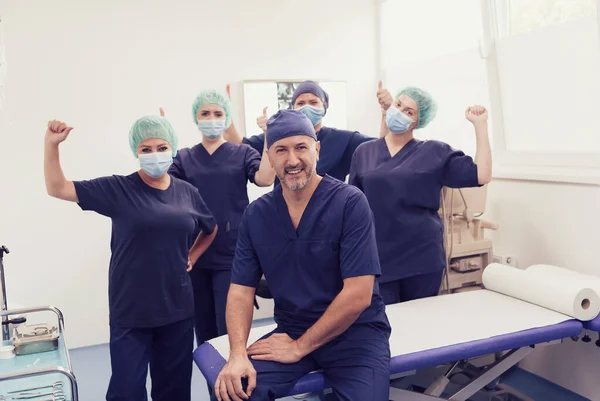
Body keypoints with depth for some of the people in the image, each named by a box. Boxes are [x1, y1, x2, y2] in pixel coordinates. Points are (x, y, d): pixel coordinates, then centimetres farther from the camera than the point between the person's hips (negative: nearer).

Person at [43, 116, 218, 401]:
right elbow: (57, 188, -8)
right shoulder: (118, 190, -5)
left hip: (177, 309, 3)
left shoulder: (187, 193, 4)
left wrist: (191, 257, 9)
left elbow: (210, 229, 21)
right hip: (130, 313, -3)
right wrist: (52, 144, -19)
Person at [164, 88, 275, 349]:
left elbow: (265, 179, -14)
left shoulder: (242, 153, 4)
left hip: (232, 256, -2)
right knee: (205, 332, 13)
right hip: (195, 256, 3)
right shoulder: (183, 158, 9)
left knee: (230, 332, -1)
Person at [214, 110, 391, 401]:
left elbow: (359, 295, -18)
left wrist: (299, 347, -14)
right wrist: (238, 353, -17)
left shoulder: (350, 203, -14)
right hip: (291, 331, 3)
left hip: (355, 332, -2)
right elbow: (241, 290, 0)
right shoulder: (256, 215, 0)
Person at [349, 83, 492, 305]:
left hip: (422, 256, 0)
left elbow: (481, 175, -4)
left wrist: (480, 125, -6)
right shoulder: (364, 152, 7)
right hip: (378, 258, 1)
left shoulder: (434, 152, 2)